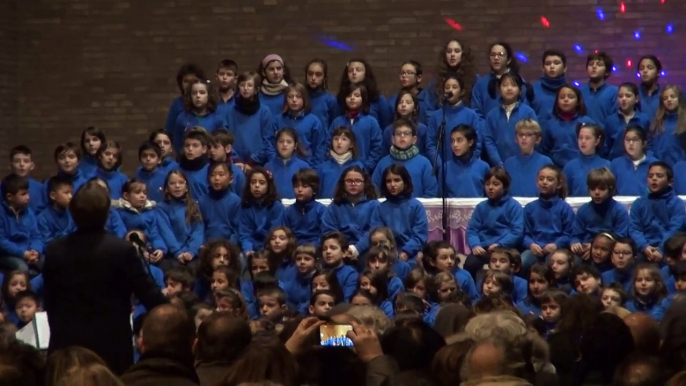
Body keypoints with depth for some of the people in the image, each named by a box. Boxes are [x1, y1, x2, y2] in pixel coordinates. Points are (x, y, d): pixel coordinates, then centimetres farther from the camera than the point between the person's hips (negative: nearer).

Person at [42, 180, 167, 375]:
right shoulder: (122, 250, -12)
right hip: (112, 347, -3)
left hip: (66, 346, 3)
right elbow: (148, 293, -8)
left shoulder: (54, 250, -1)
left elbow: (50, 301, 7)